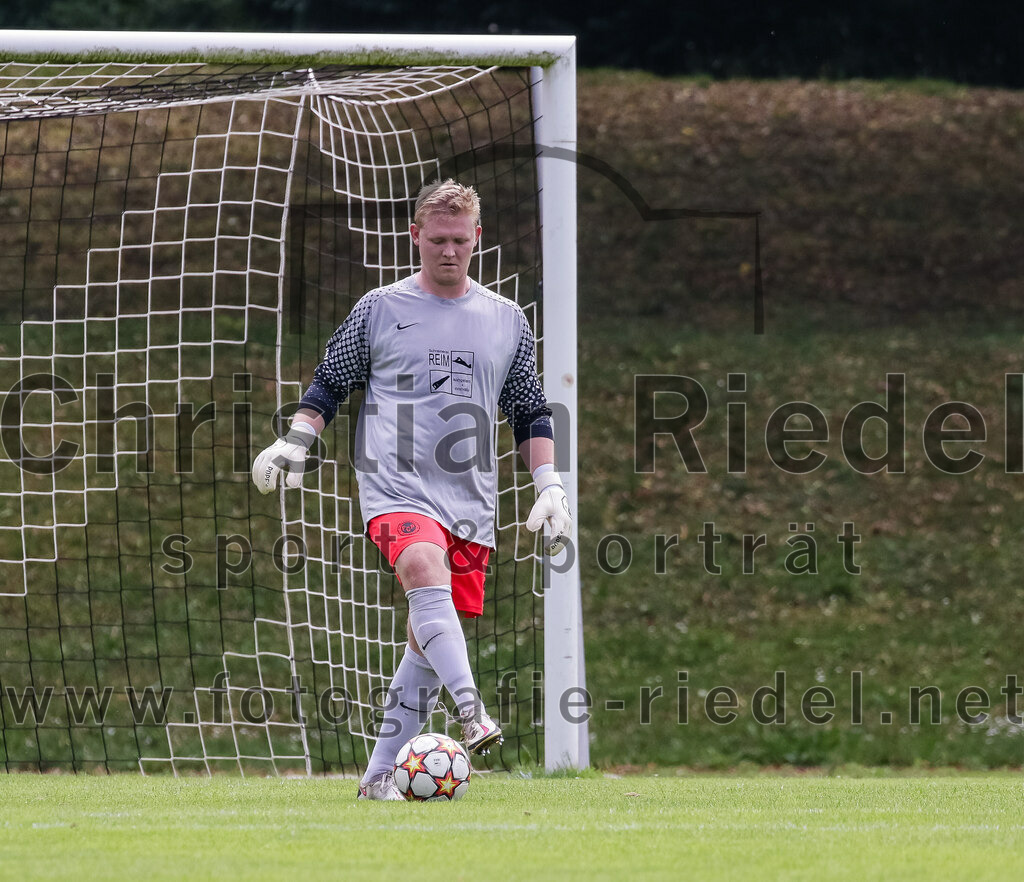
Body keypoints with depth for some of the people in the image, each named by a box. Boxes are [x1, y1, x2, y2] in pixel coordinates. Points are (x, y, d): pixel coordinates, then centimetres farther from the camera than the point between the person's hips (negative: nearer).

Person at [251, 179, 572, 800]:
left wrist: (550, 486, 12)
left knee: (432, 635, 1)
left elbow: (531, 415, 21)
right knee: (426, 569, -34)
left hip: (471, 502, 4)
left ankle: (380, 774, 11)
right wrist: (294, 445, 2)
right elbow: (330, 385, 16)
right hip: (396, 486, -4)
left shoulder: (507, 321, 15)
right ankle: (472, 713, -48)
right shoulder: (379, 310, 8)